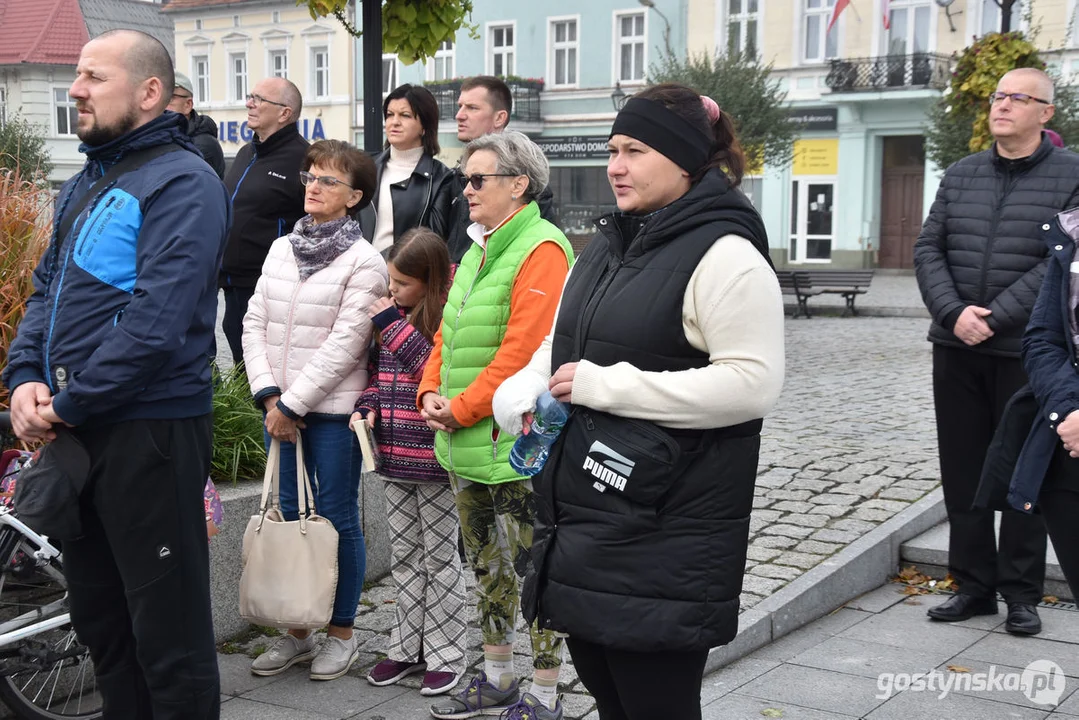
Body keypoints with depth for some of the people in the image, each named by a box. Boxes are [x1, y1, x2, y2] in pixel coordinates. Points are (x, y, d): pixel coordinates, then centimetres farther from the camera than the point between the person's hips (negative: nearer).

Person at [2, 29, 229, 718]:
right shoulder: (86, 183, 16)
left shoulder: (182, 183, -12)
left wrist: (69, 403, -17)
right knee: (97, 612, 19)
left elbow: (156, 320, -21)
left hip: (147, 428, -9)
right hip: (76, 430, 9)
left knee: (167, 628, 0)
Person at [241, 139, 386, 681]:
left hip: (333, 411, -6)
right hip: (280, 410, 6)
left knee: (337, 519, 3)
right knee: (291, 517, 12)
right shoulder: (282, 248, 10)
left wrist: (294, 404, -14)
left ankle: (341, 634, 17)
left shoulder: (364, 262, -9)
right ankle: (296, 632, 25)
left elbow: (344, 344, -14)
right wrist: (269, 395, -5)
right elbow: (255, 324, 7)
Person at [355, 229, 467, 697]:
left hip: (435, 463, -7)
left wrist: (393, 325, -19)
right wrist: (367, 408, 1)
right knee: (405, 557, 15)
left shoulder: (447, 318, -13)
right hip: (395, 457, 7)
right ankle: (407, 648, 26)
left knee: (439, 558, 5)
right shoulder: (391, 314, 9)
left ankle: (444, 655, 15)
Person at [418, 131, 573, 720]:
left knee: (531, 566, 0)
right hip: (465, 446, 10)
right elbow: (448, 334, 19)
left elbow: (523, 350, -21)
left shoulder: (540, 250, -14)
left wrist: (462, 408, -16)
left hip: (516, 443, -9)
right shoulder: (478, 251, 16)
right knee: (485, 561, 18)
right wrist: (432, 393, 2)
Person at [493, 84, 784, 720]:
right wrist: (520, 396, -1)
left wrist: (604, 386, -20)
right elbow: (559, 345, 23)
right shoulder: (608, 246, 14)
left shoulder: (724, 255, -13)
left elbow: (754, 384, -22)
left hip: (663, 539, -8)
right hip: (582, 518, 8)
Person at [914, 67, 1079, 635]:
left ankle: (1022, 593, 17)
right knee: (963, 471, 9)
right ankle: (973, 584, 21)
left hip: (1027, 352, -4)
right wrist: (953, 311, -11)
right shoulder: (961, 175, 10)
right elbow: (928, 249, 6)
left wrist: (994, 318, -17)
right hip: (956, 348, 4)